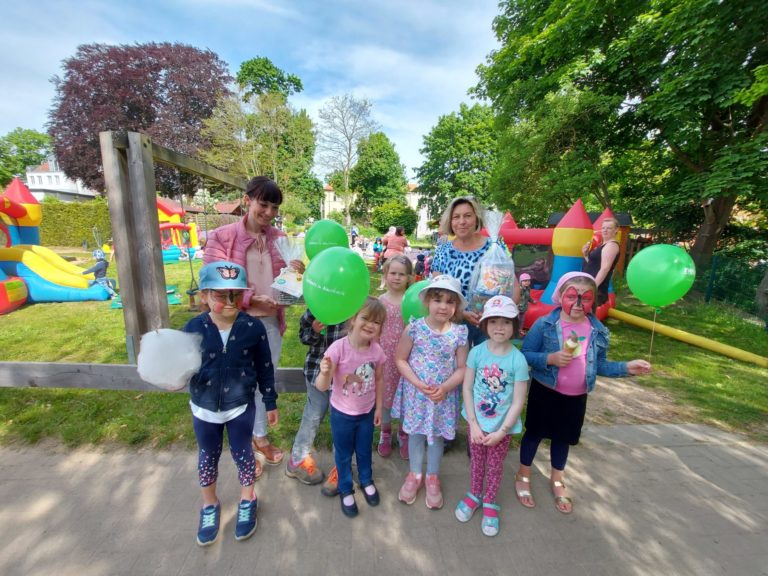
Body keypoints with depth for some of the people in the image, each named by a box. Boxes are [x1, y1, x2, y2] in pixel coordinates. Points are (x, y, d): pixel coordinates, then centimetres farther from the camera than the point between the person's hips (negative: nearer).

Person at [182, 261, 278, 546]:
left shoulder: (253, 327, -17)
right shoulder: (194, 327, -15)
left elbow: (265, 368, -8)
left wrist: (270, 403, -1)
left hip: (241, 406, -1)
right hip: (204, 407, 2)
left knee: (242, 453, 18)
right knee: (208, 456, 23)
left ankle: (247, 501, 45)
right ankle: (209, 505, 50)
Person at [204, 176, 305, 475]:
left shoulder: (279, 238, 3)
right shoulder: (221, 237, -9)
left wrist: (296, 273, -13)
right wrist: (252, 299, -25)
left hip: (271, 322, 4)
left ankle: (260, 437, 44)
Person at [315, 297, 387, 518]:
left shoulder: (377, 350, -17)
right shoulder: (338, 348, -30)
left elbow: (379, 379, -1)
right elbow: (322, 386, -28)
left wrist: (379, 407, 6)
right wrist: (324, 373, -49)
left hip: (367, 411, 3)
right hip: (342, 413, -3)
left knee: (365, 451, 26)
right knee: (344, 454, 22)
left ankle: (366, 481, 56)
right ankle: (345, 490, 49)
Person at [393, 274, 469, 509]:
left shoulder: (459, 333, -12)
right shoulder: (415, 328, -15)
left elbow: (462, 368, -6)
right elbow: (400, 359, -8)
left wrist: (445, 387, -20)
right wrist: (418, 384, -17)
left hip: (444, 395, 1)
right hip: (416, 392, 0)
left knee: (437, 435, 19)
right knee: (416, 432, 17)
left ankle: (432, 477, 44)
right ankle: (414, 474, 43)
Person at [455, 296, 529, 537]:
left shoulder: (518, 359, -19)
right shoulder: (477, 352, -16)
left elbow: (518, 402, -13)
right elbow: (467, 389, -10)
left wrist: (501, 431, -13)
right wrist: (473, 424, -11)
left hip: (503, 426, -1)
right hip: (477, 421, 1)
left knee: (495, 465, 19)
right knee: (476, 460, 21)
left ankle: (489, 502, 45)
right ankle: (474, 494, 47)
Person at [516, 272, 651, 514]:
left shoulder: (598, 331, -4)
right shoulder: (544, 324, -19)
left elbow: (600, 366, 5)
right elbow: (524, 355, -16)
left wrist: (627, 367, -9)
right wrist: (550, 358, -29)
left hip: (576, 397, 4)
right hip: (545, 392, -4)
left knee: (564, 438, 22)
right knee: (535, 432, 14)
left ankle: (556, 481, 47)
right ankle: (523, 476, 37)